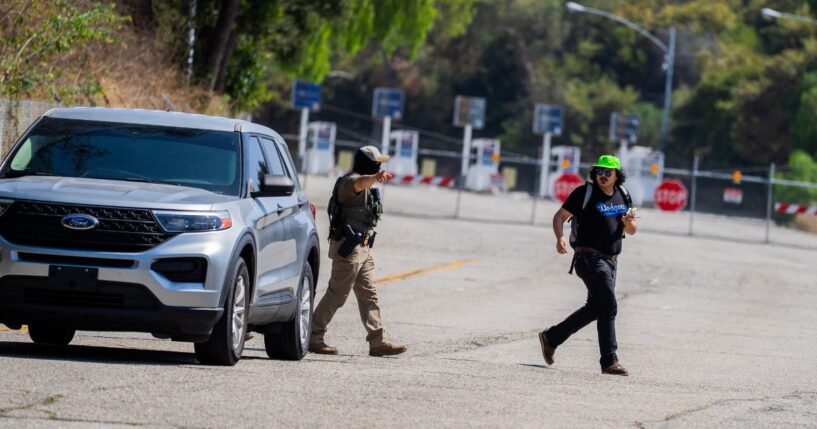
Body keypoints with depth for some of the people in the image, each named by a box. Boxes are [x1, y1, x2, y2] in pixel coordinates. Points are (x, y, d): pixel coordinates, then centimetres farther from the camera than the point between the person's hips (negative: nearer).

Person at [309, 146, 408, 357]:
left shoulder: (367, 186, 17)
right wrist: (376, 177, -62)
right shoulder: (351, 181, -16)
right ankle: (313, 337, -1)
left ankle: (378, 342, 7)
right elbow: (360, 183, -40)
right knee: (337, 294, -7)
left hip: (362, 248, 10)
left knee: (369, 295, 7)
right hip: (348, 247, -10)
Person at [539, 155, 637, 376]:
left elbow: (631, 231, 17)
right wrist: (560, 237, -23)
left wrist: (629, 222, -7)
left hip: (611, 260, 8)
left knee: (594, 309, 16)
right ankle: (609, 361, -18)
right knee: (608, 307, -16)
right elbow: (560, 216, -4)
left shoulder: (623, 195, 11)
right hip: (589, 257, -8)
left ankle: (551, 337, 30)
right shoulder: (584, 193, -6)